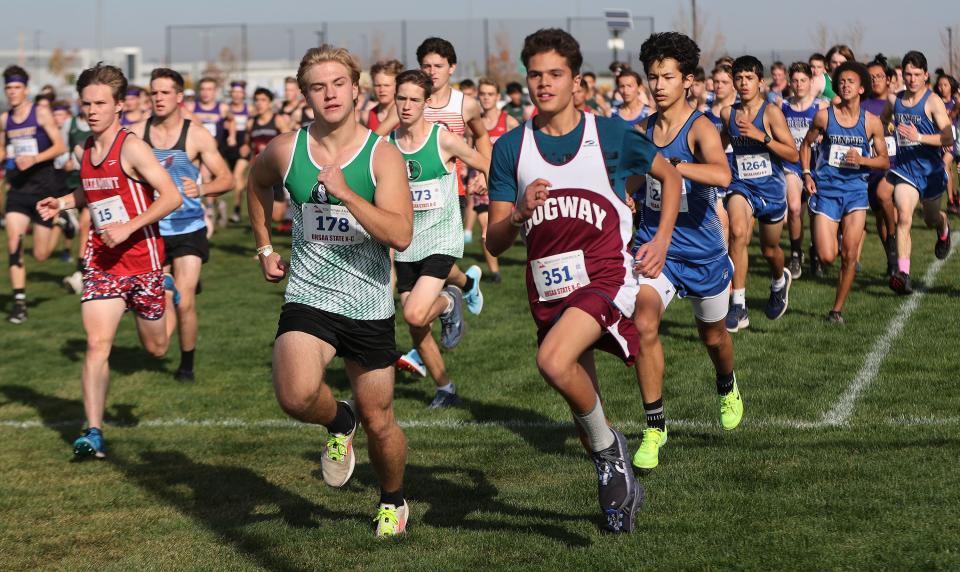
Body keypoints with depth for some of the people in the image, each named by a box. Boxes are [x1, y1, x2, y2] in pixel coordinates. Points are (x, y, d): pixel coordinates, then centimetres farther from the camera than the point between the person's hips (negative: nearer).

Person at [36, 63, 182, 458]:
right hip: (102, 259, 4)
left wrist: (129, 227, -25)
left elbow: (171, 196, -19)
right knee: (97, 344, -13)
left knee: (156, 349, 15)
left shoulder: (131, 148, -15)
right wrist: (62, 203, 11)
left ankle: (169, 291, 50)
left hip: (141, 258, -4)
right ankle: (93, 432, -13)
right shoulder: (87, 149, 6)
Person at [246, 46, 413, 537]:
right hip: (307, 299, 1)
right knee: (296, 396, -27)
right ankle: (339, 423, 9)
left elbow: (401, 235, -22)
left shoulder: (382, 154, -10)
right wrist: (264, 247, 19)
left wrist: (345, 193, -30)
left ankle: (393, 502, 40)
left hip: (370, 308, -1)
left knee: (379, 423, 10)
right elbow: (257, 184, 23)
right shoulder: (286, 150, -2)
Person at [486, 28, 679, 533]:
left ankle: (608, 447, -6)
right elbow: (495, 243, 2)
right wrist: (519, 212, -19)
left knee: (554, 361, -31)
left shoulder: (610, 135, -2)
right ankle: (621, 485, 37)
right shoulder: (510, 148, 2)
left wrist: (662, 239, 4)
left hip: (605, 278, -4)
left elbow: (669, 175, 15)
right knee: (582, 405, 13)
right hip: (548, 291, 4)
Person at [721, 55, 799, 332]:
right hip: (741, 187, 1)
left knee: (770, 249, 16)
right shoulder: (727, 113, 2)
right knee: (738, 233, -29)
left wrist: (761, 136, -24)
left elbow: (793, 154, -15)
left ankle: (779, 281, 55)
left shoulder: (771, 112, -11)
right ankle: (738, 307, -28)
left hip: (771, 188, -1)